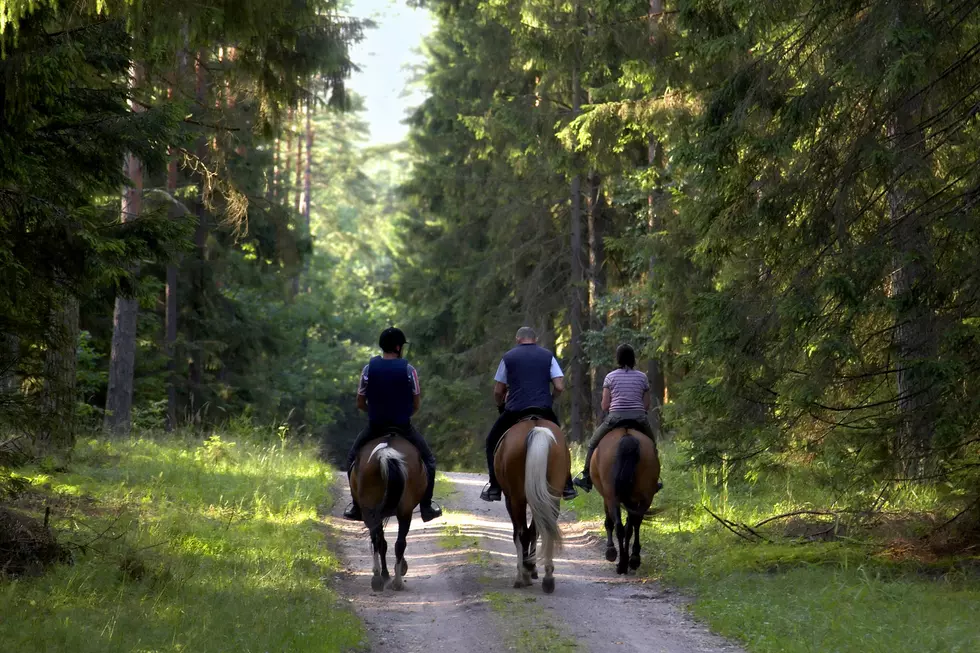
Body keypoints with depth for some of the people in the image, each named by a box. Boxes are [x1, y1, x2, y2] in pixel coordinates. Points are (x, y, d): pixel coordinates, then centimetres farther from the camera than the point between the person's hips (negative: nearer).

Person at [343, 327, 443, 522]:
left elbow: (360, 403, 0)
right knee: (428, 460, 19)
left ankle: (356, 507, 17)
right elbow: (416, 405, -4)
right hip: (403, 426, -1)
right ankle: (426, 507, 14)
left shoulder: (369, 369, -5)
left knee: (353, 458, 24)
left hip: (375, 426, 1)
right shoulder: (409, 370, -9)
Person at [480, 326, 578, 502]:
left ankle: (494, 488, 8)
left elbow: (498, 391, 8)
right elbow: (560, 387, 1)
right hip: (543, 409, 1)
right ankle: (567, 486, 16)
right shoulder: (548, 356, 9)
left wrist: (500, 406, 28)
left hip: (515, 410, -1)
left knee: (493, 442, 18)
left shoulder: (508, 357, 8)